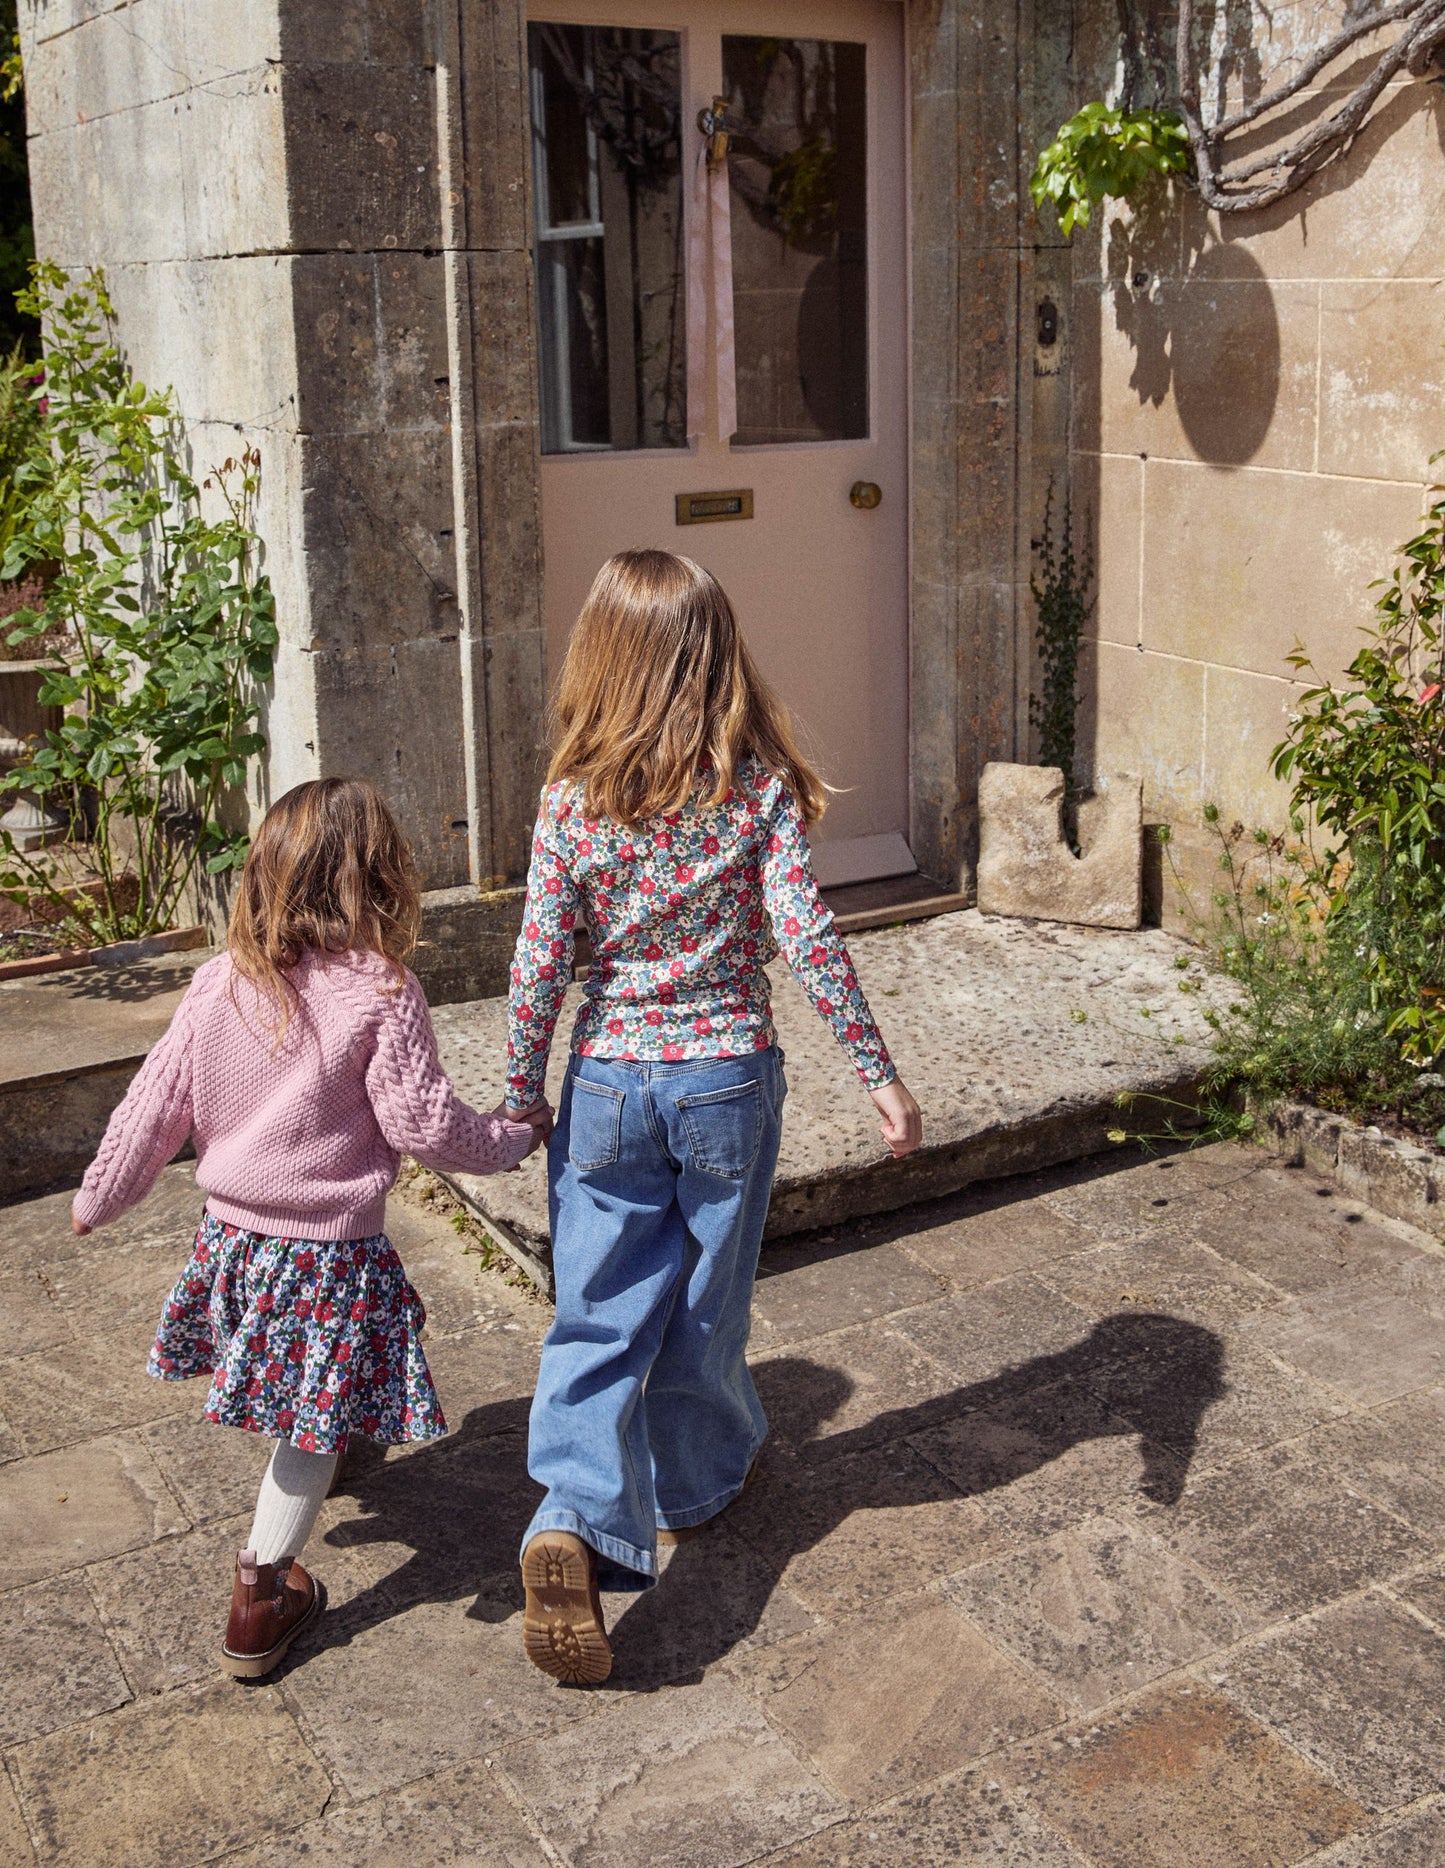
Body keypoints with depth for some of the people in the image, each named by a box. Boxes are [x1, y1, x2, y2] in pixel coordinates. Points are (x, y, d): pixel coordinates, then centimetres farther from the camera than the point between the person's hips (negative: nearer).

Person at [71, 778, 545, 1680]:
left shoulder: (221, 982, -5)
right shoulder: (383, 994, -19)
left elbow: (158, 1103, 2)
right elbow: (424, 1123, -15)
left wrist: (101, 1196, 16)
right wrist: (516, 1139, 3)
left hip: (234, 1234, 5)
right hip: (335, 1250, -5)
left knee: (294, 1401, 28)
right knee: (317, 1423, 11)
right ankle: (263, 1591, 17)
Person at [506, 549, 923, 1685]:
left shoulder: (573, 799, -8)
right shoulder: (761, 786, -9)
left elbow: (541, 961, -7)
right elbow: (807, 935, -15)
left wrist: (521, 1098, 4)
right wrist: (879, 1072, -8)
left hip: (608, 1087, 0)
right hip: (729, 1080, 0)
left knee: (600, 1317, 7)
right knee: (706, 1305, 19)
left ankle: (574, 1519, -11)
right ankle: (699, 1481, 39)